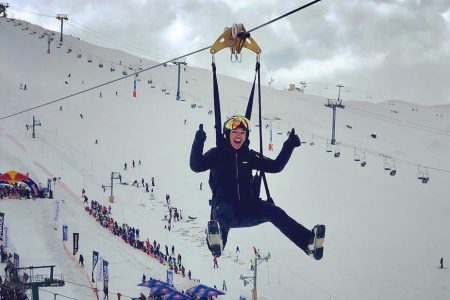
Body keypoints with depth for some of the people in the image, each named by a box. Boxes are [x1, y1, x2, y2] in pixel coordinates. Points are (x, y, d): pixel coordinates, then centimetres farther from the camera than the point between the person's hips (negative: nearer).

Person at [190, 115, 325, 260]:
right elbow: (196, 166, -9)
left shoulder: (249, 156, 17)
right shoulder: (217, 154, 7)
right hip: (225, 206, -3)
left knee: (273, 211, -26)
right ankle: (216, 243, -75)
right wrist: (198, 143, -24)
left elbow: (275, 166, 21)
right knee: (224, 213, -40)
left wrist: (289, 146, 10)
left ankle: (308, 241, -45)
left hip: (248, 208, 3)